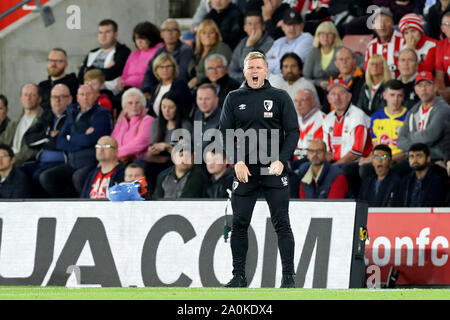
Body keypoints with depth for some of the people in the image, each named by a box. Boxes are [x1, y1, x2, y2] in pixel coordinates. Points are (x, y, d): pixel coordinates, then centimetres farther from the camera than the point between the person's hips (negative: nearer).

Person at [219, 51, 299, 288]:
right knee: (239, 224, 2)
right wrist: (237, 161, -8)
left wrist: (281, 161, -11)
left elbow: (293, 132, 2)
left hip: (275, 171, -2)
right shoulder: (234, 98, 9)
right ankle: (238, 276, 11)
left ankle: (288, 276, -4)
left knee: (281, 224, -5)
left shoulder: (280, 97, 5)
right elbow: (225, 133, 6)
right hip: (244, 171, 2)